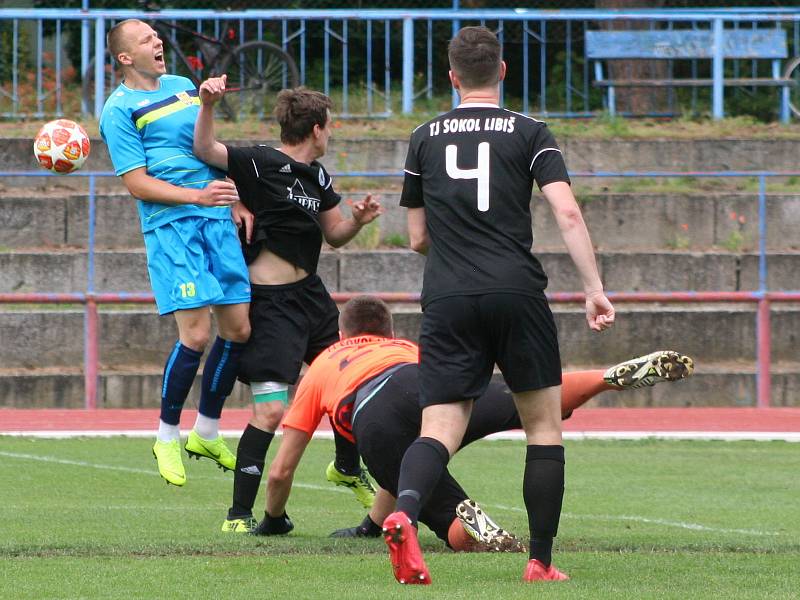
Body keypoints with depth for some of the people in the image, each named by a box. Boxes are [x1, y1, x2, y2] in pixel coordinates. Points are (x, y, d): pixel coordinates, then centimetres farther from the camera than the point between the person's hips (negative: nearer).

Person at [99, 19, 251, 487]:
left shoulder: (185, 87, 17)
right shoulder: (120, 109, -4)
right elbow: (137, 183, -9)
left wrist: (240, 203, 15)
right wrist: (197, 196, -19)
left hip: (217, 220, 7)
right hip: (170, 226, -7)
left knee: (239, 329, 3)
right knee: (196, 334, -15)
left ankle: (207, 431, 20)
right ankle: (168, 437, 3)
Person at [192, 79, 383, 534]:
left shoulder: (317, 176, 11)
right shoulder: (262, 164, -13)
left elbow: (334, 235, 21)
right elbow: (205, 150, -23)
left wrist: (358, 220, 0)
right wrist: (208, 105, -38)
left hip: (309, 292, 9)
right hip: (271, 303, -9)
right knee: (271, 411, -15)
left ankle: (348, 469, 49)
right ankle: (239, 516, -5)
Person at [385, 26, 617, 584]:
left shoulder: (424, 139, 13)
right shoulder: (530, 134, 5)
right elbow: (567, 213, -7)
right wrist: (594, 288, -6)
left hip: (447, 301, 2)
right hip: (518, 296, -2)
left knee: (439, 431, -3)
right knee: (544, 426, 12)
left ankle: (403, 513, -33)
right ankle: (541, 562, 10)